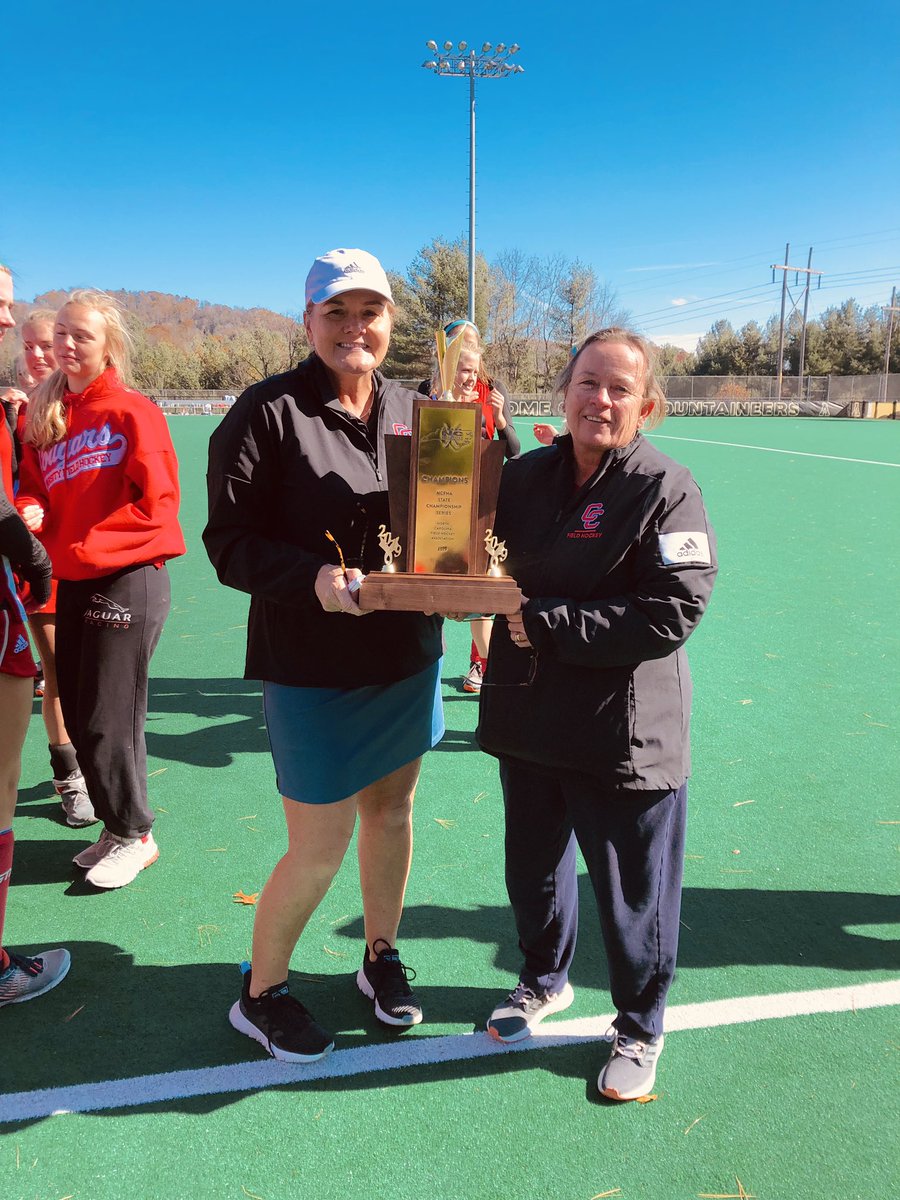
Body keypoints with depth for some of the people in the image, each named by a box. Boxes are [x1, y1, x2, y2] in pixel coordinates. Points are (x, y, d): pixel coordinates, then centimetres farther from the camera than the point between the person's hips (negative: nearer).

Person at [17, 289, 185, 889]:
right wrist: (30, 513, -6)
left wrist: (85, 545, -12)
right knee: (79, 715, 12)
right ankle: (118, 828, 29)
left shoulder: (133, 412, -7)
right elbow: (35, 488, 16)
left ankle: (134, 834, 19)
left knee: (108, 720, -1)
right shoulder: (47, 417, 11)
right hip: (73, 582, 7)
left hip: (127, 581, -7)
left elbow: (157, 501, -11)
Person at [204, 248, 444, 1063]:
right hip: (313, 669, -5)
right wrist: (313, 576, -30)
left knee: (392, 812, 19)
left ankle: (381, 957, 44)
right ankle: (260, 994, 31)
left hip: (407, 658, 6)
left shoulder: (412, 412, 5)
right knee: (319, 850, 4)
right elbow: (230, 542, -14)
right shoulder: (267, 413, -11)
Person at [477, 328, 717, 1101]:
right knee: (533, 868, 23)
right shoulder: (525, 477, 4)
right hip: (528, 719, 6)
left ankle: (639, 1029, 37)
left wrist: (545, 625, -21)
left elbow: (671, 613, -21)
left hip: (625, 735, -5)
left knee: (632, 893, 11)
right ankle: (545, 979, 51)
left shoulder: (665, 490, -13)